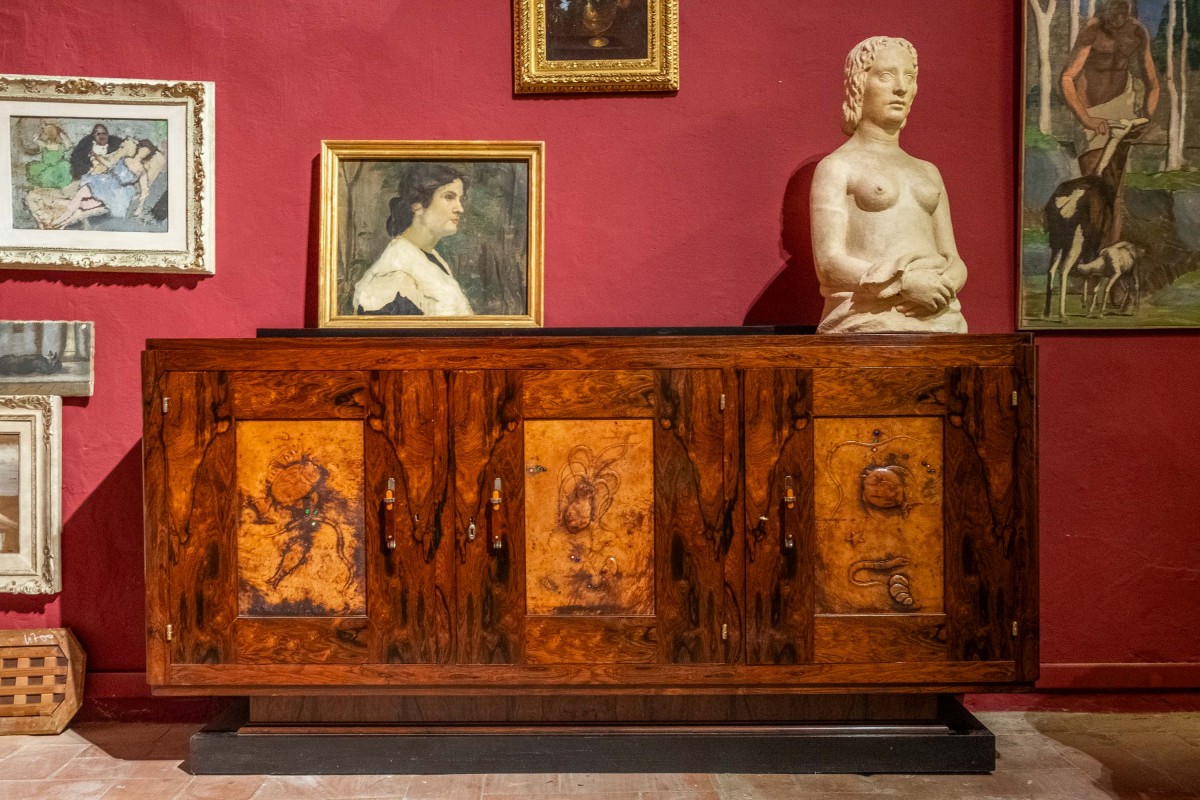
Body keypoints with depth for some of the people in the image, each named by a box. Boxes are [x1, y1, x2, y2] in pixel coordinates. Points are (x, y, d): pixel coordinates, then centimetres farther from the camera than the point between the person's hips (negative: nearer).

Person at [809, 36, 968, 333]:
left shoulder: (928, 172, 24)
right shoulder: (836, 167, 6)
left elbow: (955, 262, 19)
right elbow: (829, 265, -6)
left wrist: (945, 287, -4)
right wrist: (905, 283, -16)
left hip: (940, 320, 5)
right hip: (868, 323, -5)